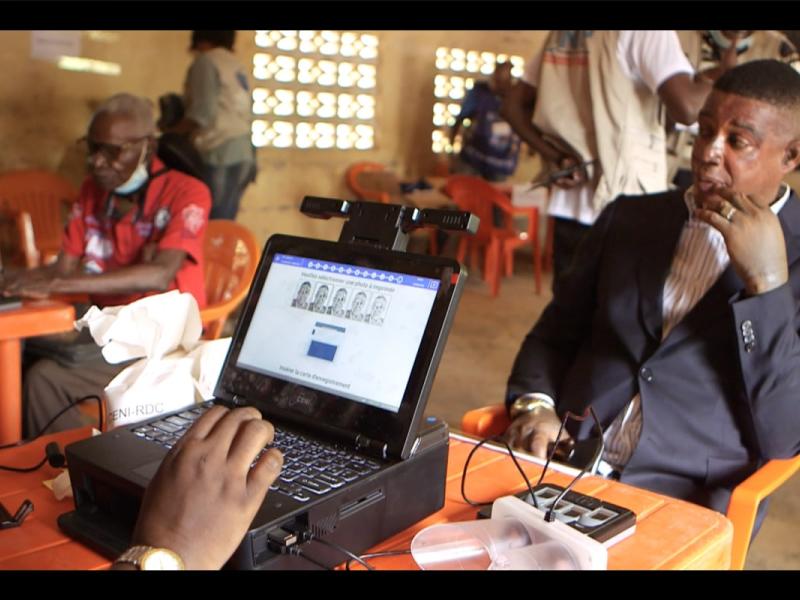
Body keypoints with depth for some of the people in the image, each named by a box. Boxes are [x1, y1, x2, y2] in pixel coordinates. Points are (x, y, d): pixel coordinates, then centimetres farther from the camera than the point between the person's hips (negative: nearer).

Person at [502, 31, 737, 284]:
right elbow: (686, 108, -22)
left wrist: (556, 158, 4)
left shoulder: (561, 35, 12)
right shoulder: (646, 34, -10)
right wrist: (722, 74, -1)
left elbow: (513, 105, 13)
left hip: (568, 206, 7)